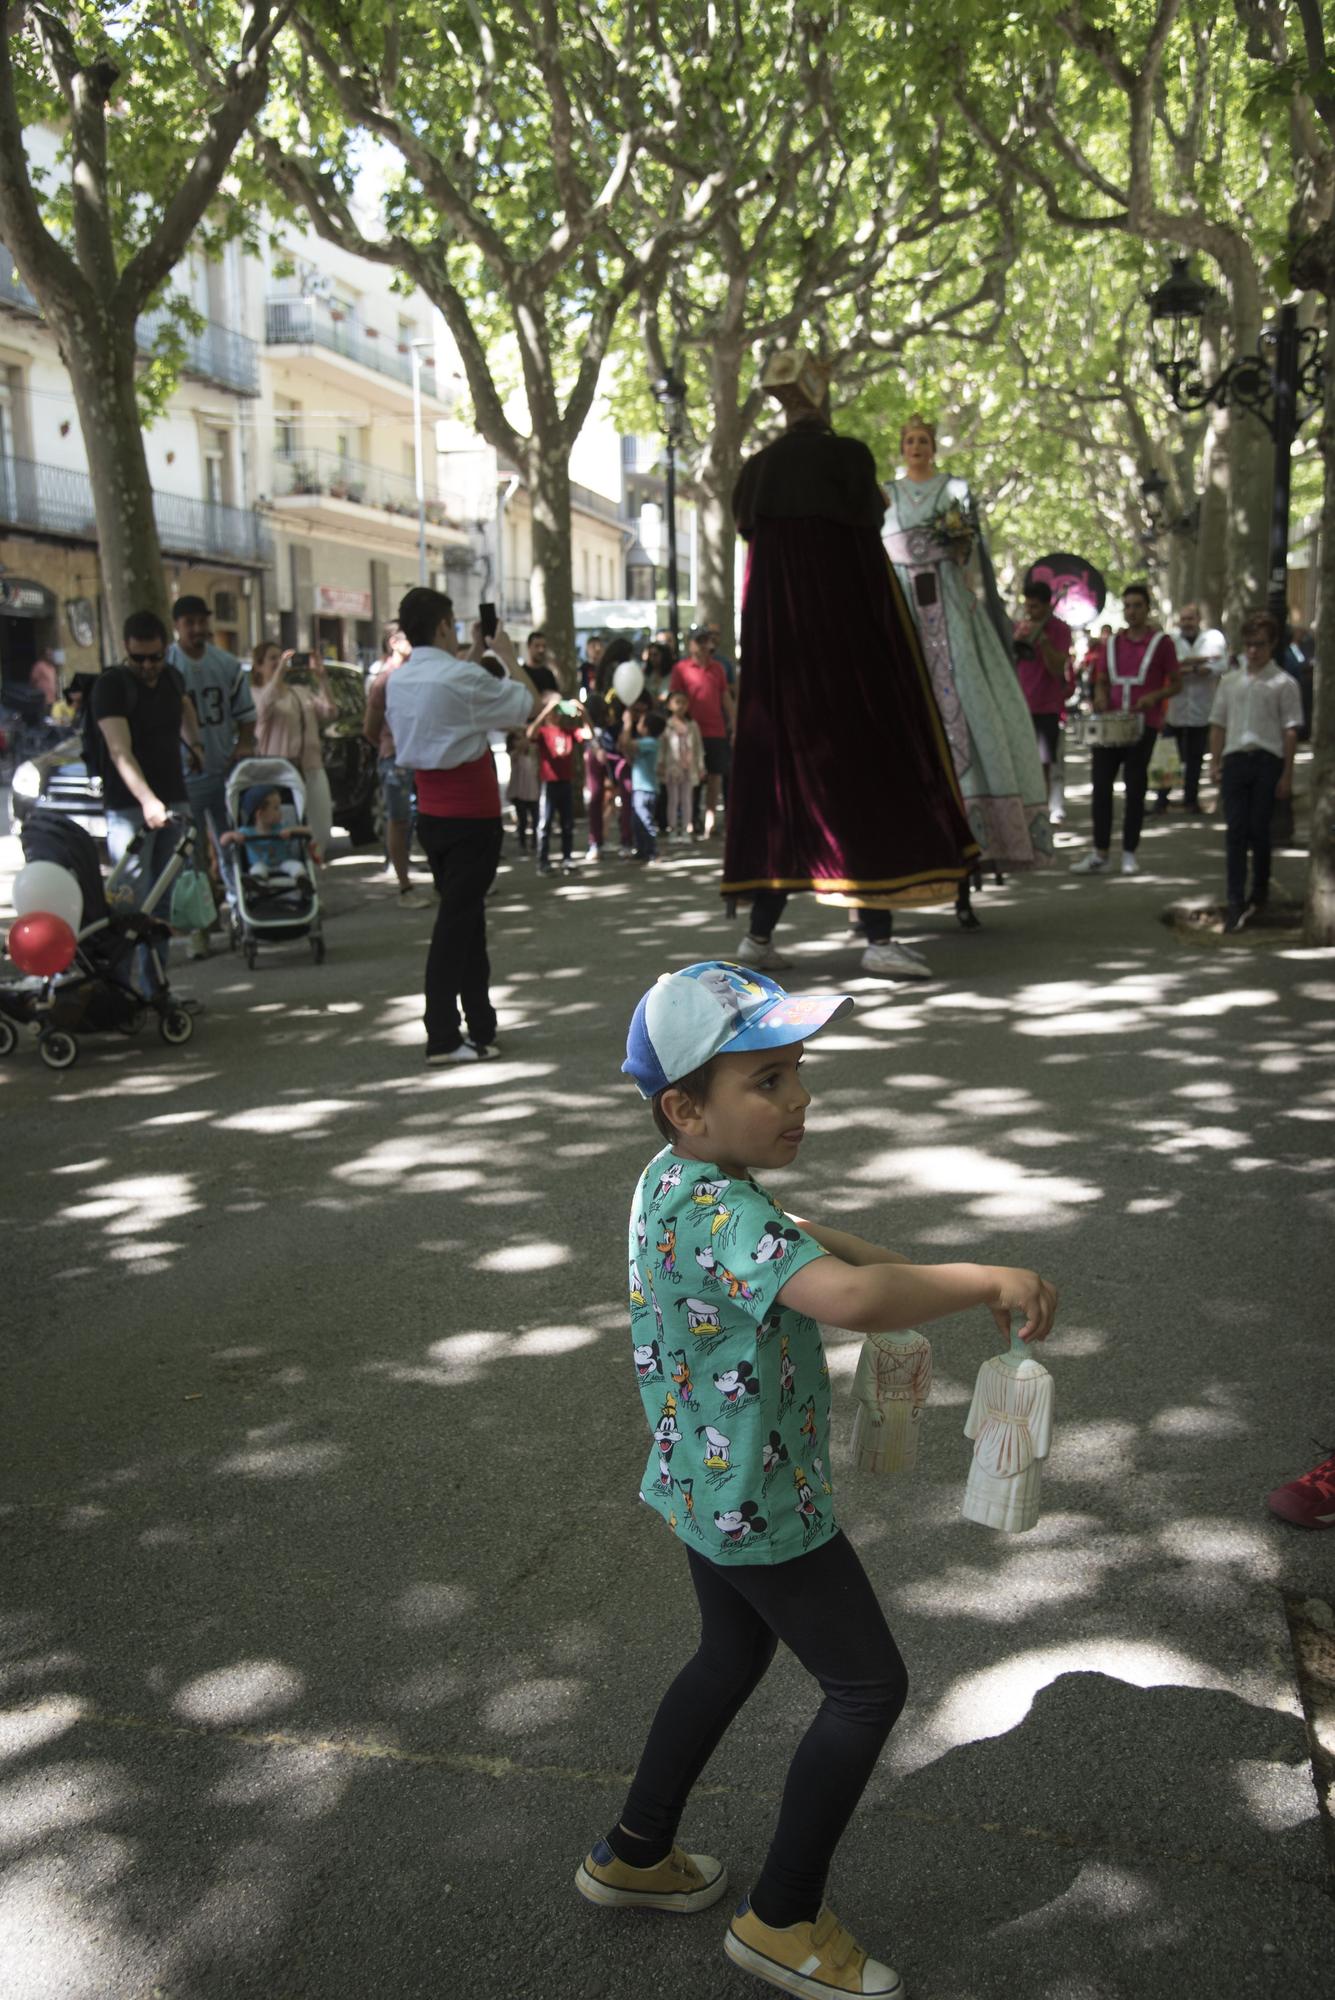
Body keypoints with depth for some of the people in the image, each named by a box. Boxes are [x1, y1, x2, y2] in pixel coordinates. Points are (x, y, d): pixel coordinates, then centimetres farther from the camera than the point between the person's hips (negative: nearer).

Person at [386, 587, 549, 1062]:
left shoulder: (399, 680, 6)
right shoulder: (463, 679, -17)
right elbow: (532, 704, -9)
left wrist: (475, 655, 23)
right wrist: (506, 654, 3)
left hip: (431, 814, 8)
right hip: (471, 817, -8)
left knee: (466, 916, 16)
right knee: (457, 921, -4)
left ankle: (480, 1025, 25)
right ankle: (443, 1037, -1)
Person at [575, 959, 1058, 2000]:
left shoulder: (676, 1179, -1)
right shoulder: (720, 1210, -33)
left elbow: (791, 1239, 18)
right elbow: (845, 1298, -49)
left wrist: (906, 1269, 8)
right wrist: (988, 1280, -37)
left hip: (705, 1483, 10)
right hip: (763, 1503, -10)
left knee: (732, 1659, 28)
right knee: (868, 1686, 9)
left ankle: (634, 1856, 45)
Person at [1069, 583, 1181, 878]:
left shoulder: (1160, 642, 1)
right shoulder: (1112, 642, 12)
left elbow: (1176, 684, 3)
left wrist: (1154, 696, -15)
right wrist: (1100, 698, -2)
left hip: (1143, 724, -4)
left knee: (1135, 788, 1)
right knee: (1101, 785, 0)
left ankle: (1129, 854, 8)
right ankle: (1099, 854, 5)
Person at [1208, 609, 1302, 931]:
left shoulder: (1283, 683, 1)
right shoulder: (1230, 681, 13)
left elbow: (1290, 730, -1)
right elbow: (1218, 724, 16)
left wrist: (1287, 774, -5)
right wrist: (1215, 763, 8)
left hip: (1268, 760, -3)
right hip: (1235, 759, 3)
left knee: (1259, 829, 2)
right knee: (1236, 830, -2)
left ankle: (1260, 892, 20)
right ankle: (1236, 902, -2)